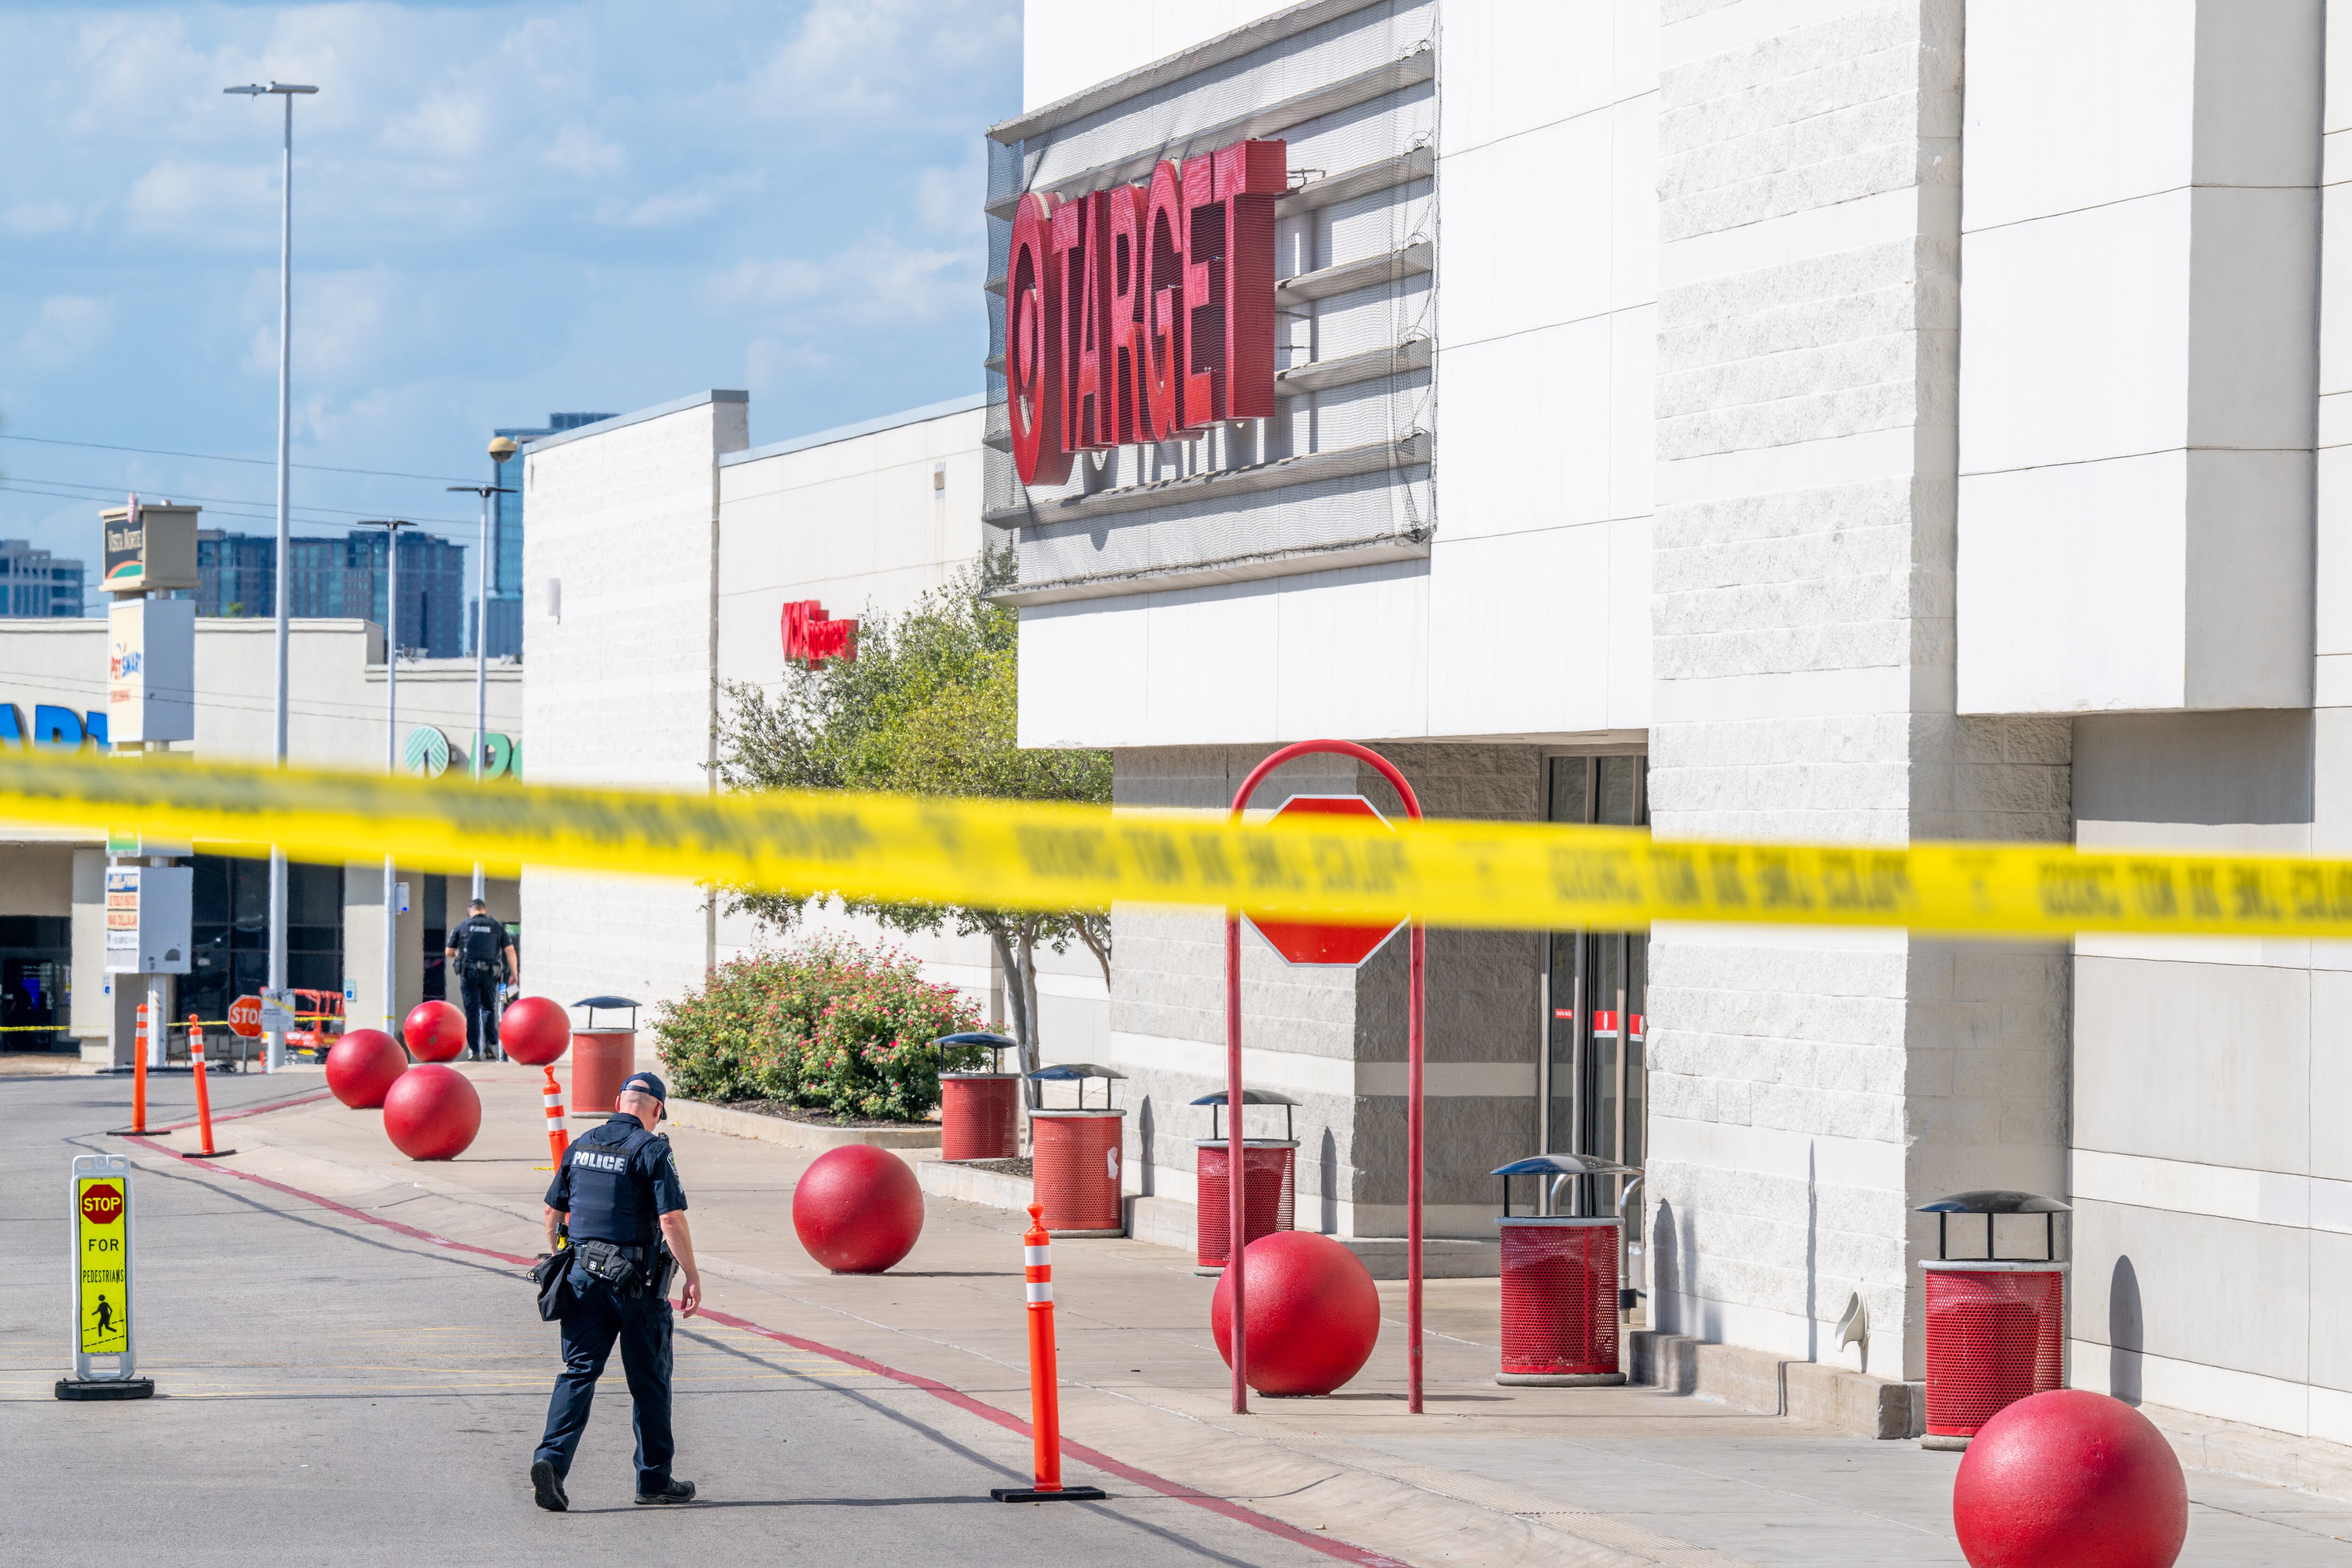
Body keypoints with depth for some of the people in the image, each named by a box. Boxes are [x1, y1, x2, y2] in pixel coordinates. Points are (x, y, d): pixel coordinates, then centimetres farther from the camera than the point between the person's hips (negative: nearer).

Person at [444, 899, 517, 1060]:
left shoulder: (463, 926, 8)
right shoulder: (497, 927, 10)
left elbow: (449, 953, 10)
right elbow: (510, 950, 3)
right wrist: (514, 973, 7)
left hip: (469, 973, -1)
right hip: (490, 974, 1)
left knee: (472, 1012, 2)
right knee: (489, 1009, 17)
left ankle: (475, 1050, -3)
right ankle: (490, 1044, 3)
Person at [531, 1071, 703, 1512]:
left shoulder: (581, 1146, 8)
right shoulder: (652, 1151, -10)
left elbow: (553, 1213, 14)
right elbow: (671, 1220, -16)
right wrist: (692, 1277, -10)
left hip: (583, 1275, 4)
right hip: (634, 1279, -4)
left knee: (578, 1372, 2)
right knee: (649, 1380, 8)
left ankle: (552, 1458, -18)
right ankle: (654, 1479, 16)